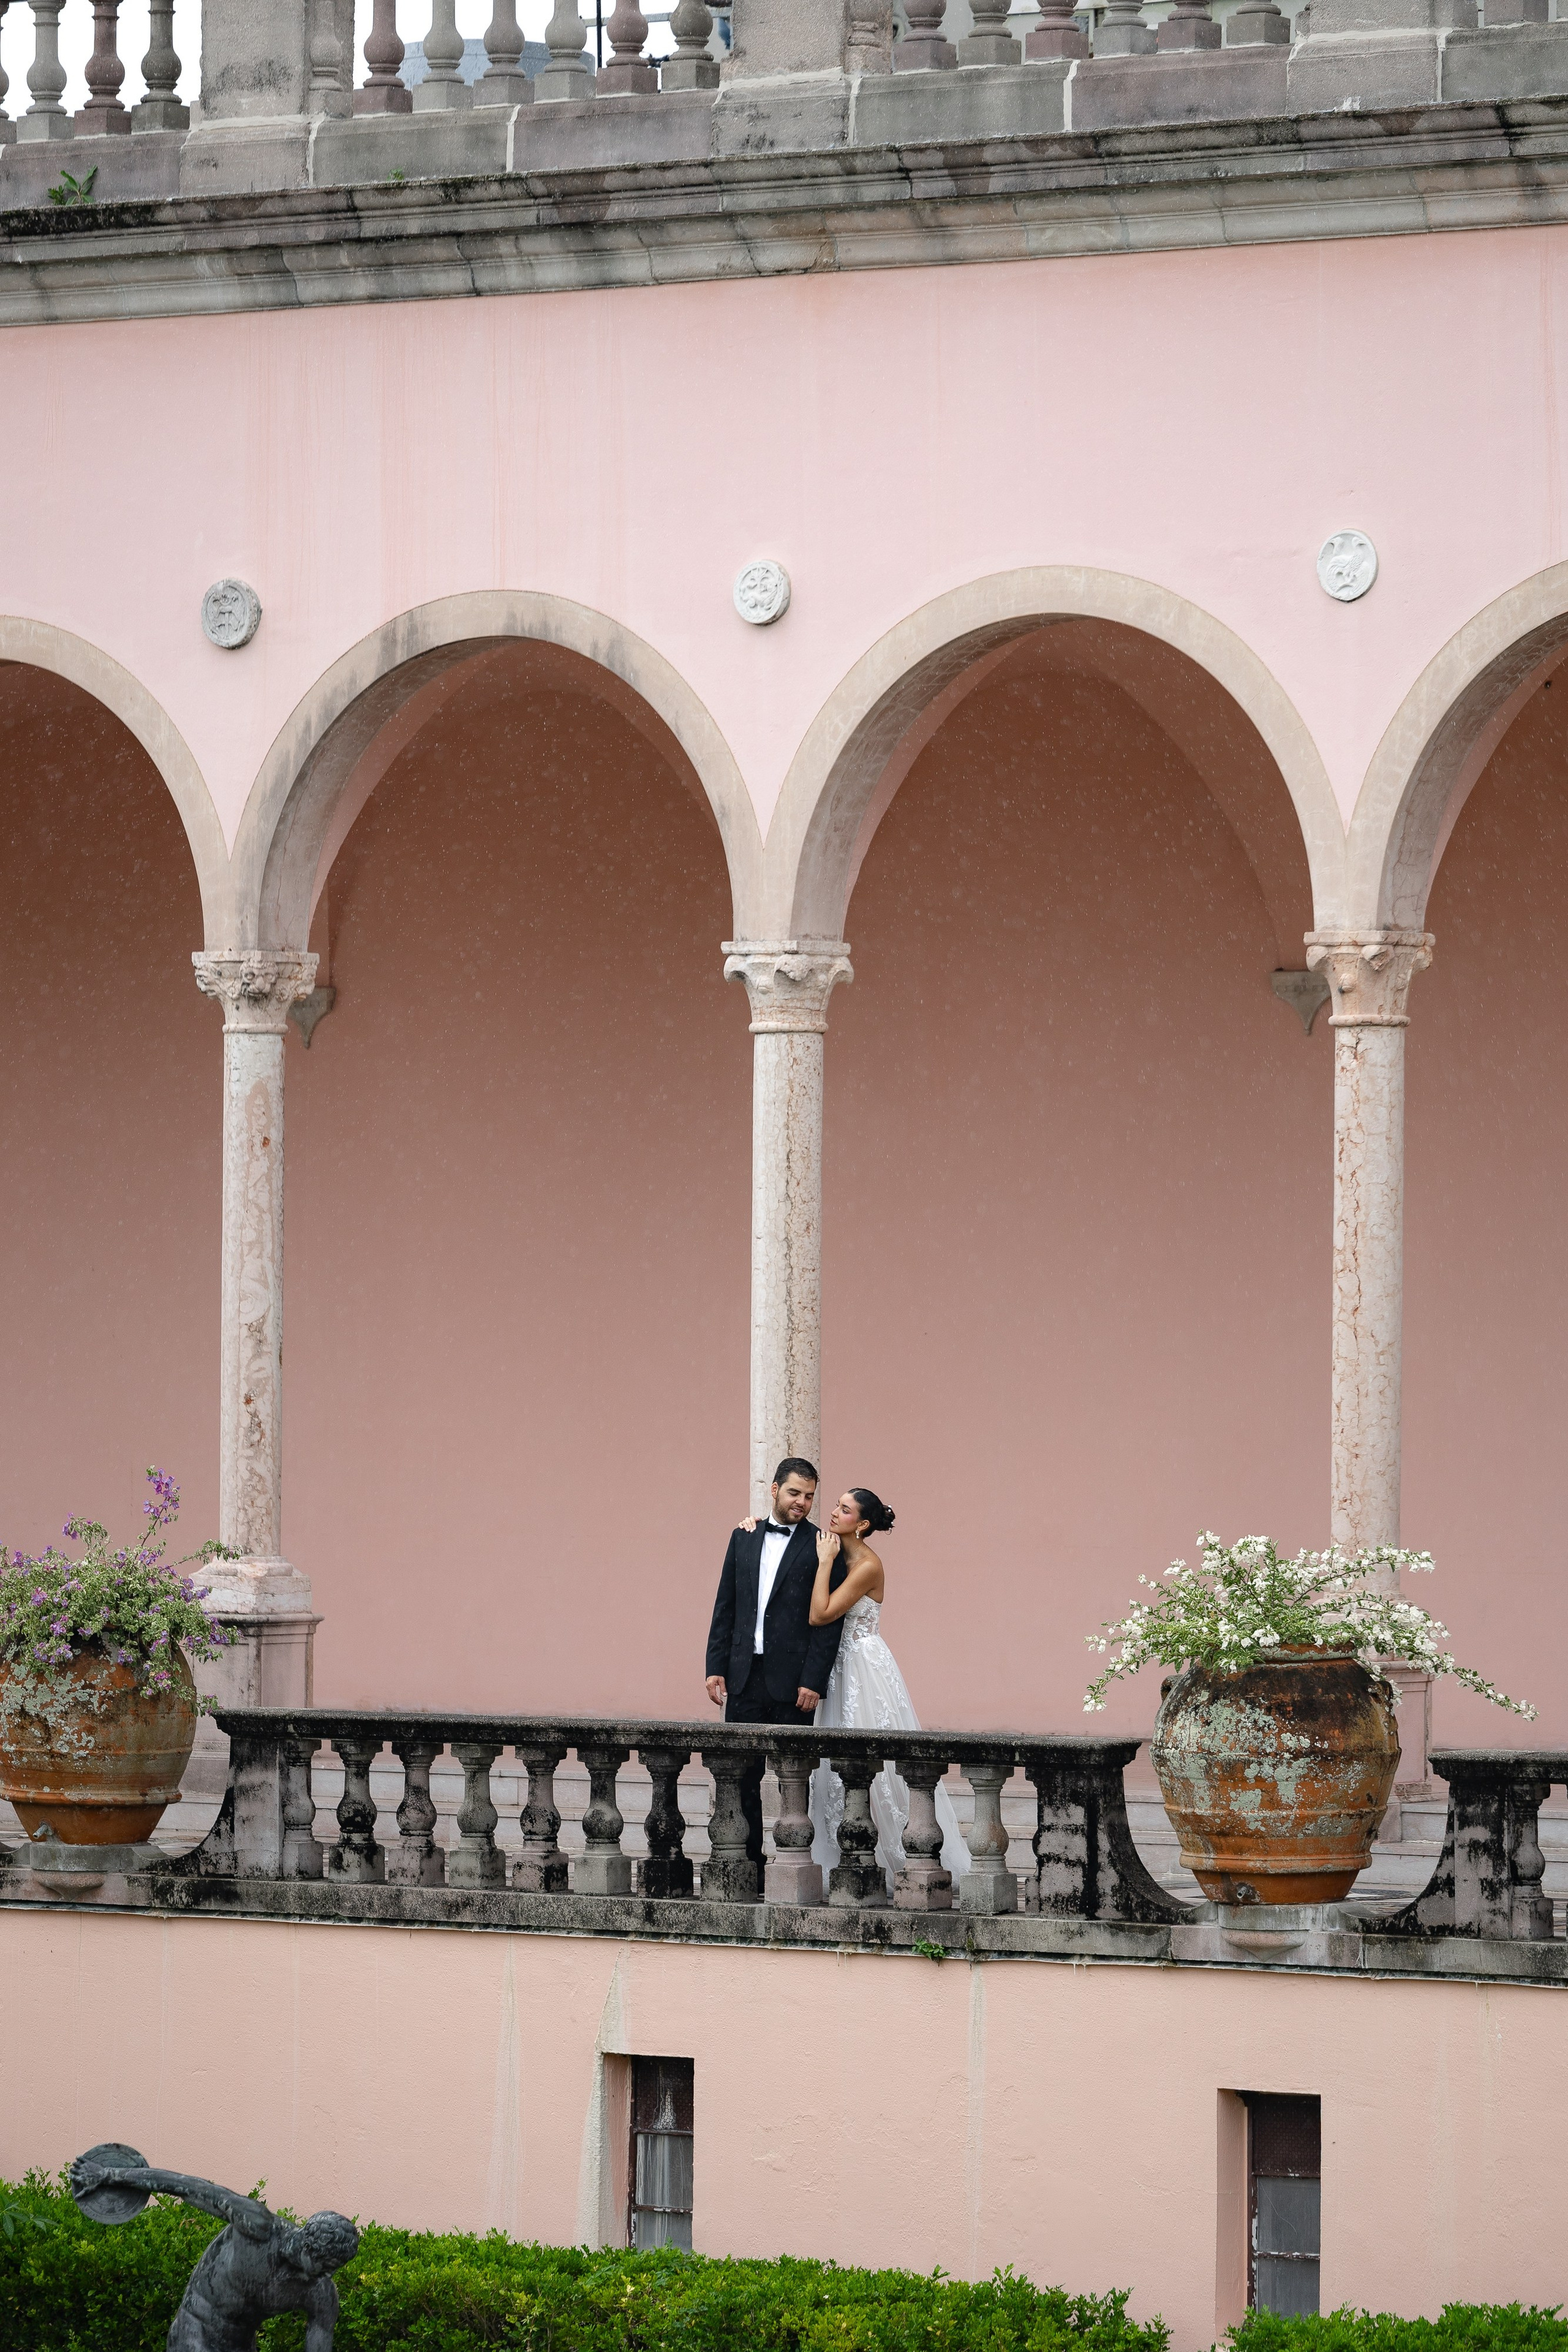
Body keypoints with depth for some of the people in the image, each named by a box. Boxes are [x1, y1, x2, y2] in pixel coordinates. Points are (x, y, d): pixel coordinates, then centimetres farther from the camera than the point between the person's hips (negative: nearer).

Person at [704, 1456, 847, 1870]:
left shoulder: (822, 1547, -1)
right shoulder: (744, 1538, 12)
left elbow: (828, 1620, -6)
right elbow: (726, 1608, 14)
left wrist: (814, 1681, -13)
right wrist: (716, 1667, 6)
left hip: (792, 1681, -4)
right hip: (745, 1677, 4)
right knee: (742, 1777, 4)